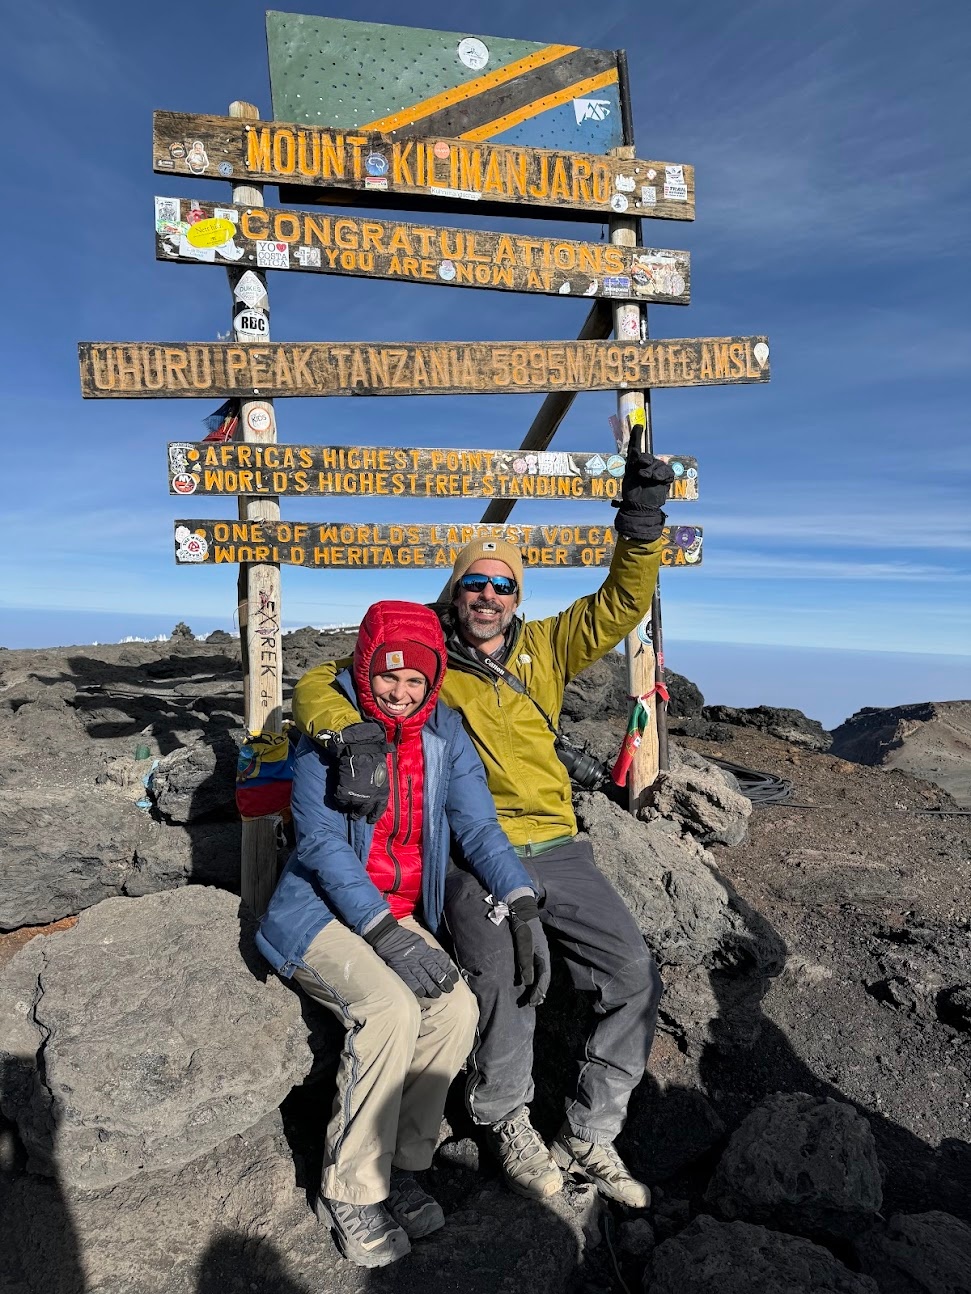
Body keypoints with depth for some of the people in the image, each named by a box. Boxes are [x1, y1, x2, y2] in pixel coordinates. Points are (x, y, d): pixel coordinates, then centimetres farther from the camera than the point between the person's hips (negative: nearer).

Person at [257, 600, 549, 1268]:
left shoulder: (445, 734, 0)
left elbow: (478, 826, -3)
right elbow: (322, 843, -18)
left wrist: (524, 907, -18)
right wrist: (387, 936, -27)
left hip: (402, 916, 5)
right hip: (322, 913, -4)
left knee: (459, 1009, -20)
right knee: (393, 1008, -29)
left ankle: (401, 1166, 5)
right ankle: (350, 1191, -5)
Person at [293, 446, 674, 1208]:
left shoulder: (543, 650, 11)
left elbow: (621, 604, 6)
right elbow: (318, 687, -4)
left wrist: (641, 530, -11)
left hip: (557, 849, 4)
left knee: (634, 974, -5)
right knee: (503, 984, -23)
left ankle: (590, 1137, 18)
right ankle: (509, 1125, 11)